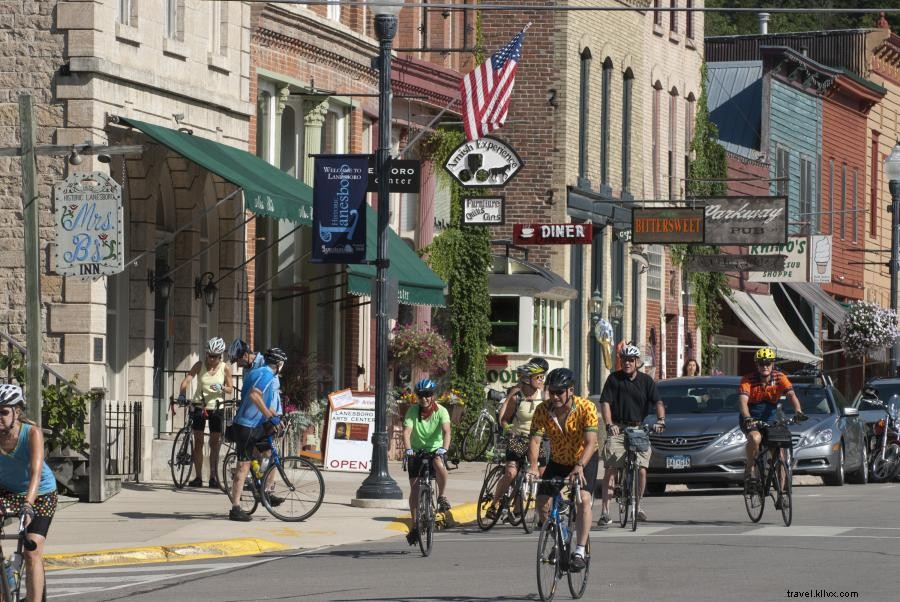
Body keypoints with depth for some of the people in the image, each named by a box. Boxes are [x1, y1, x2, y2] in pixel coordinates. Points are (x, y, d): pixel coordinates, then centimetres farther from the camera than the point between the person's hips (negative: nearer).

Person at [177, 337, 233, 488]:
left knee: (215, 444, 0)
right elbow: (187, 379, -15)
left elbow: (230, 389, 0)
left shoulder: (225, 369, -2)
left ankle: (213, 477, 6)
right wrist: (181, 394, -32)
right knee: (198, 442, -1)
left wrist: (222, 388, -22)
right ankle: (198, 477, 2)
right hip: (199, 406, 0)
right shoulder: (200, 365, -3)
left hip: (216, 407, 0)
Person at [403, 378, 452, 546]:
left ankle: (442, 497, -15)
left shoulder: (441, 411, -13)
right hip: (416, 452, 2)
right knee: (414, 487, -6)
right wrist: (408, 449, -40)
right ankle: (414, 525, 5)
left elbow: (446, 431, -27)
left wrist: (444, 449, -45)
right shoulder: (413, 411, -10)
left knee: (439, 464, -37)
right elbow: (407, 432, -22)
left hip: (435, 450, -1)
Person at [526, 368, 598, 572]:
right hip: (557, 461, 4)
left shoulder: (586, 408, -28)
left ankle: (580, 551, -23)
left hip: (584, 460, -4)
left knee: (583, 499, -26)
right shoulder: (543, 410, -20)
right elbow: (535, 440, -26)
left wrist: (580, 467, -50)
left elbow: (591, 442, -34)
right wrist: (533, 466, -44)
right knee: (542, 504, -5)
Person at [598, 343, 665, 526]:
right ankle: (605, 511, -12)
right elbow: (605, 403, -4)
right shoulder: (614, 379, 1)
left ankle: (638, 504, 19)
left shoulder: (646, 380, 4)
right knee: (610, 469, -11)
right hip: (618, 429, -1)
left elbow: (658, 402, -3)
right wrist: (609, 424, -19)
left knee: (641, 470, -5)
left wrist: (661, 420, -22)